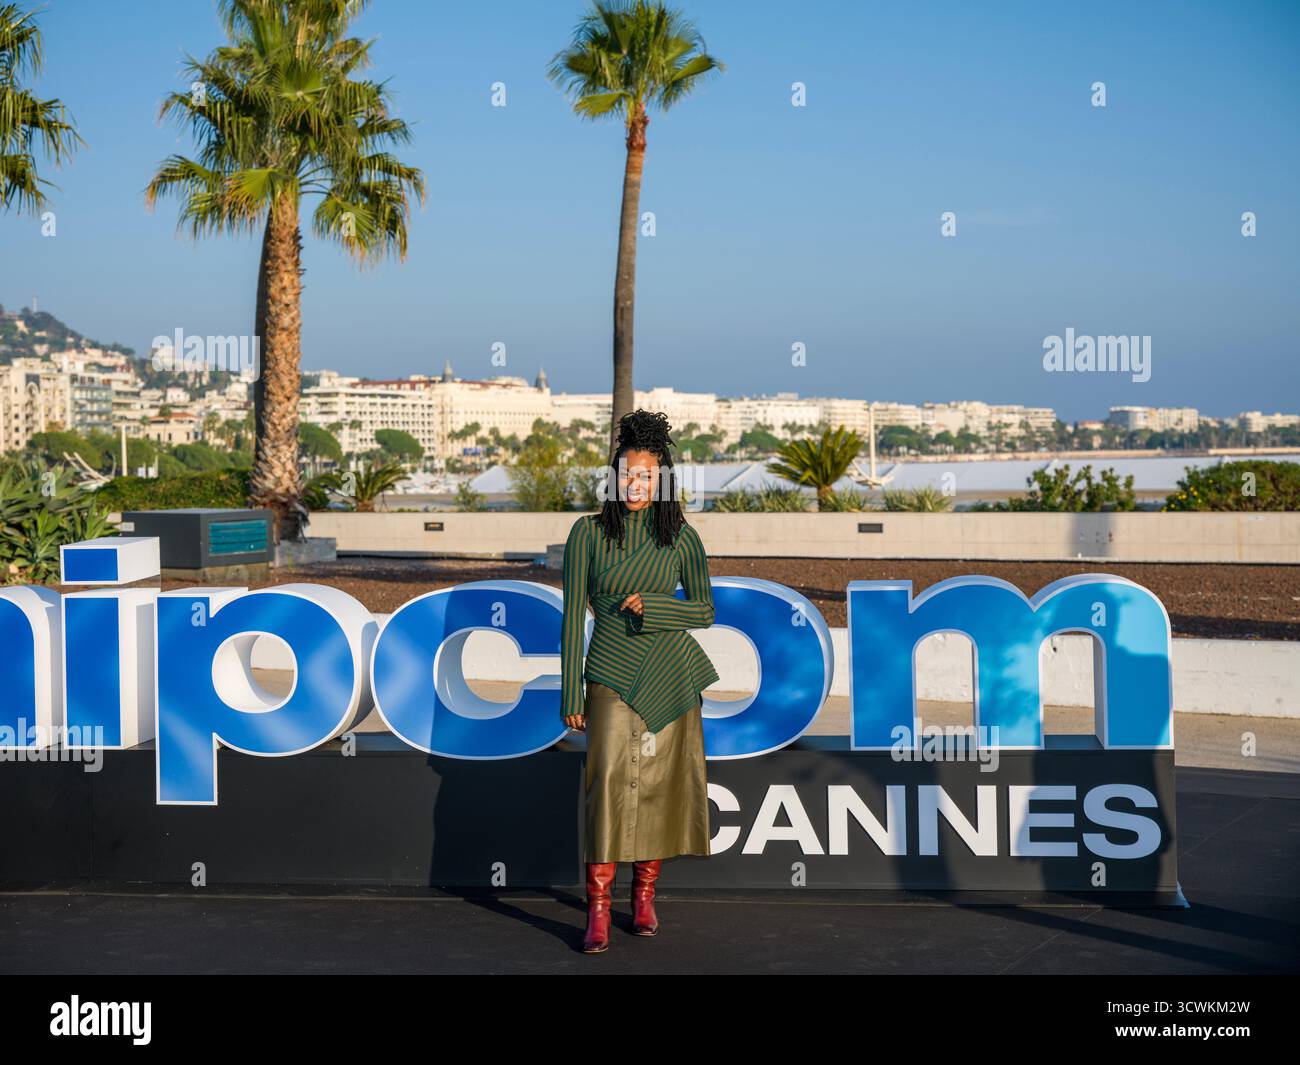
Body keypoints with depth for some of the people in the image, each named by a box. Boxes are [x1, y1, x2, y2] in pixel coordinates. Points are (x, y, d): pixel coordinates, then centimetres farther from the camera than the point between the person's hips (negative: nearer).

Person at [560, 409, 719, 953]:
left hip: (672, 672, 2)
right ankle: (597, 912, -12)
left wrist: (651, 606, -9)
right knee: (609, 781, -13)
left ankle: (644, 894, 19)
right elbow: (573, 615, -1)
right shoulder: (589, 532, -2)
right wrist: (571, 694, -3)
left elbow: (704, 610, 9)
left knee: (660, 783, 4)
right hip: (612, 674, -2)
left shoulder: (681, 537, 2)